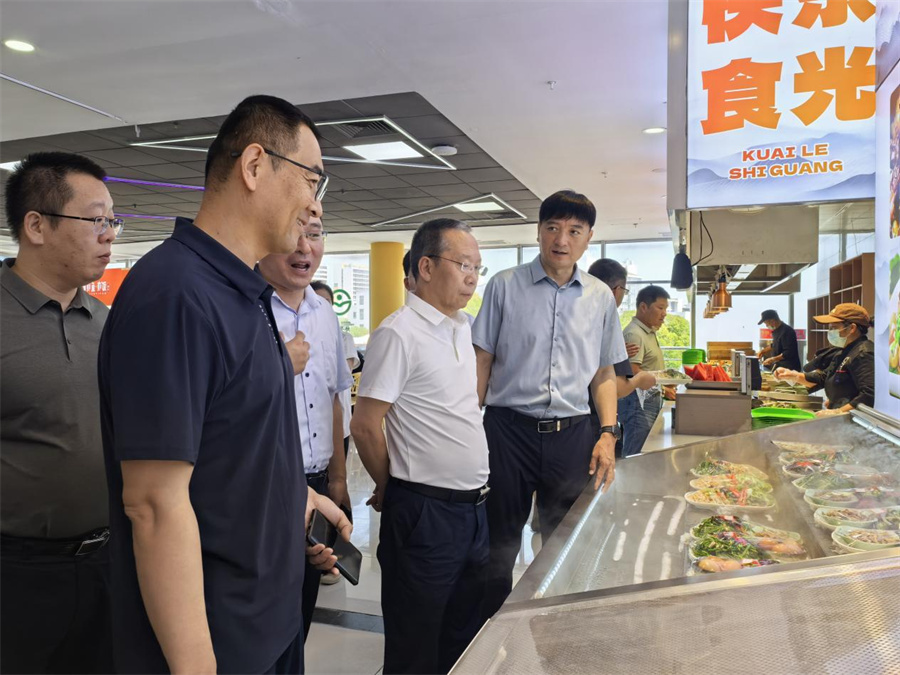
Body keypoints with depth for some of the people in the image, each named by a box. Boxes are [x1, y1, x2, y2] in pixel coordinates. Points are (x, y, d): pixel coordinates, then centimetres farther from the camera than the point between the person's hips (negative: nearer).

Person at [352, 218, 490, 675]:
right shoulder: (398, 333, -16)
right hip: (425, 512, -7)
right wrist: (391, 489, -1)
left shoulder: (462, 328, 9)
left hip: (473, 506, 8)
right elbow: (365, 426, -16)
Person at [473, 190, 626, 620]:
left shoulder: (601, 297, 7)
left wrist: (607, 434, 2)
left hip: (571, 435, 3)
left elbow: (604, 373, 12)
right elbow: (482, 361, 0)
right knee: (498, 545, 9)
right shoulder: (504, 286, -2)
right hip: (508, 429, -2)